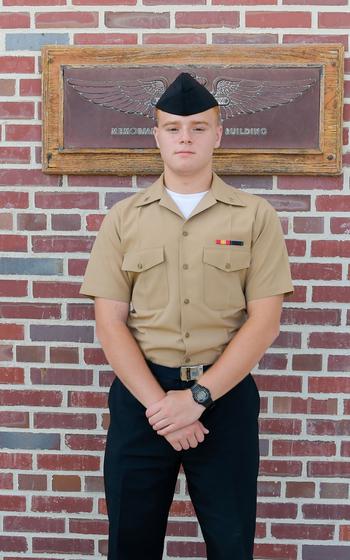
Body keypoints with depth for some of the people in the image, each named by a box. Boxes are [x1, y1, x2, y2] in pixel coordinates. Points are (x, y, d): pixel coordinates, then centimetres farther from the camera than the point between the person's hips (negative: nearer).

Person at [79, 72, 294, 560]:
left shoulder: (255, 216, 0)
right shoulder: (123, 218, 3)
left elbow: (265, 321, -6)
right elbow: (110, 323, -3)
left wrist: (198, 396, -13)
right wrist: (158, 403, -13)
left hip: (226, 394, 0)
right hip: (140, 396, 1)